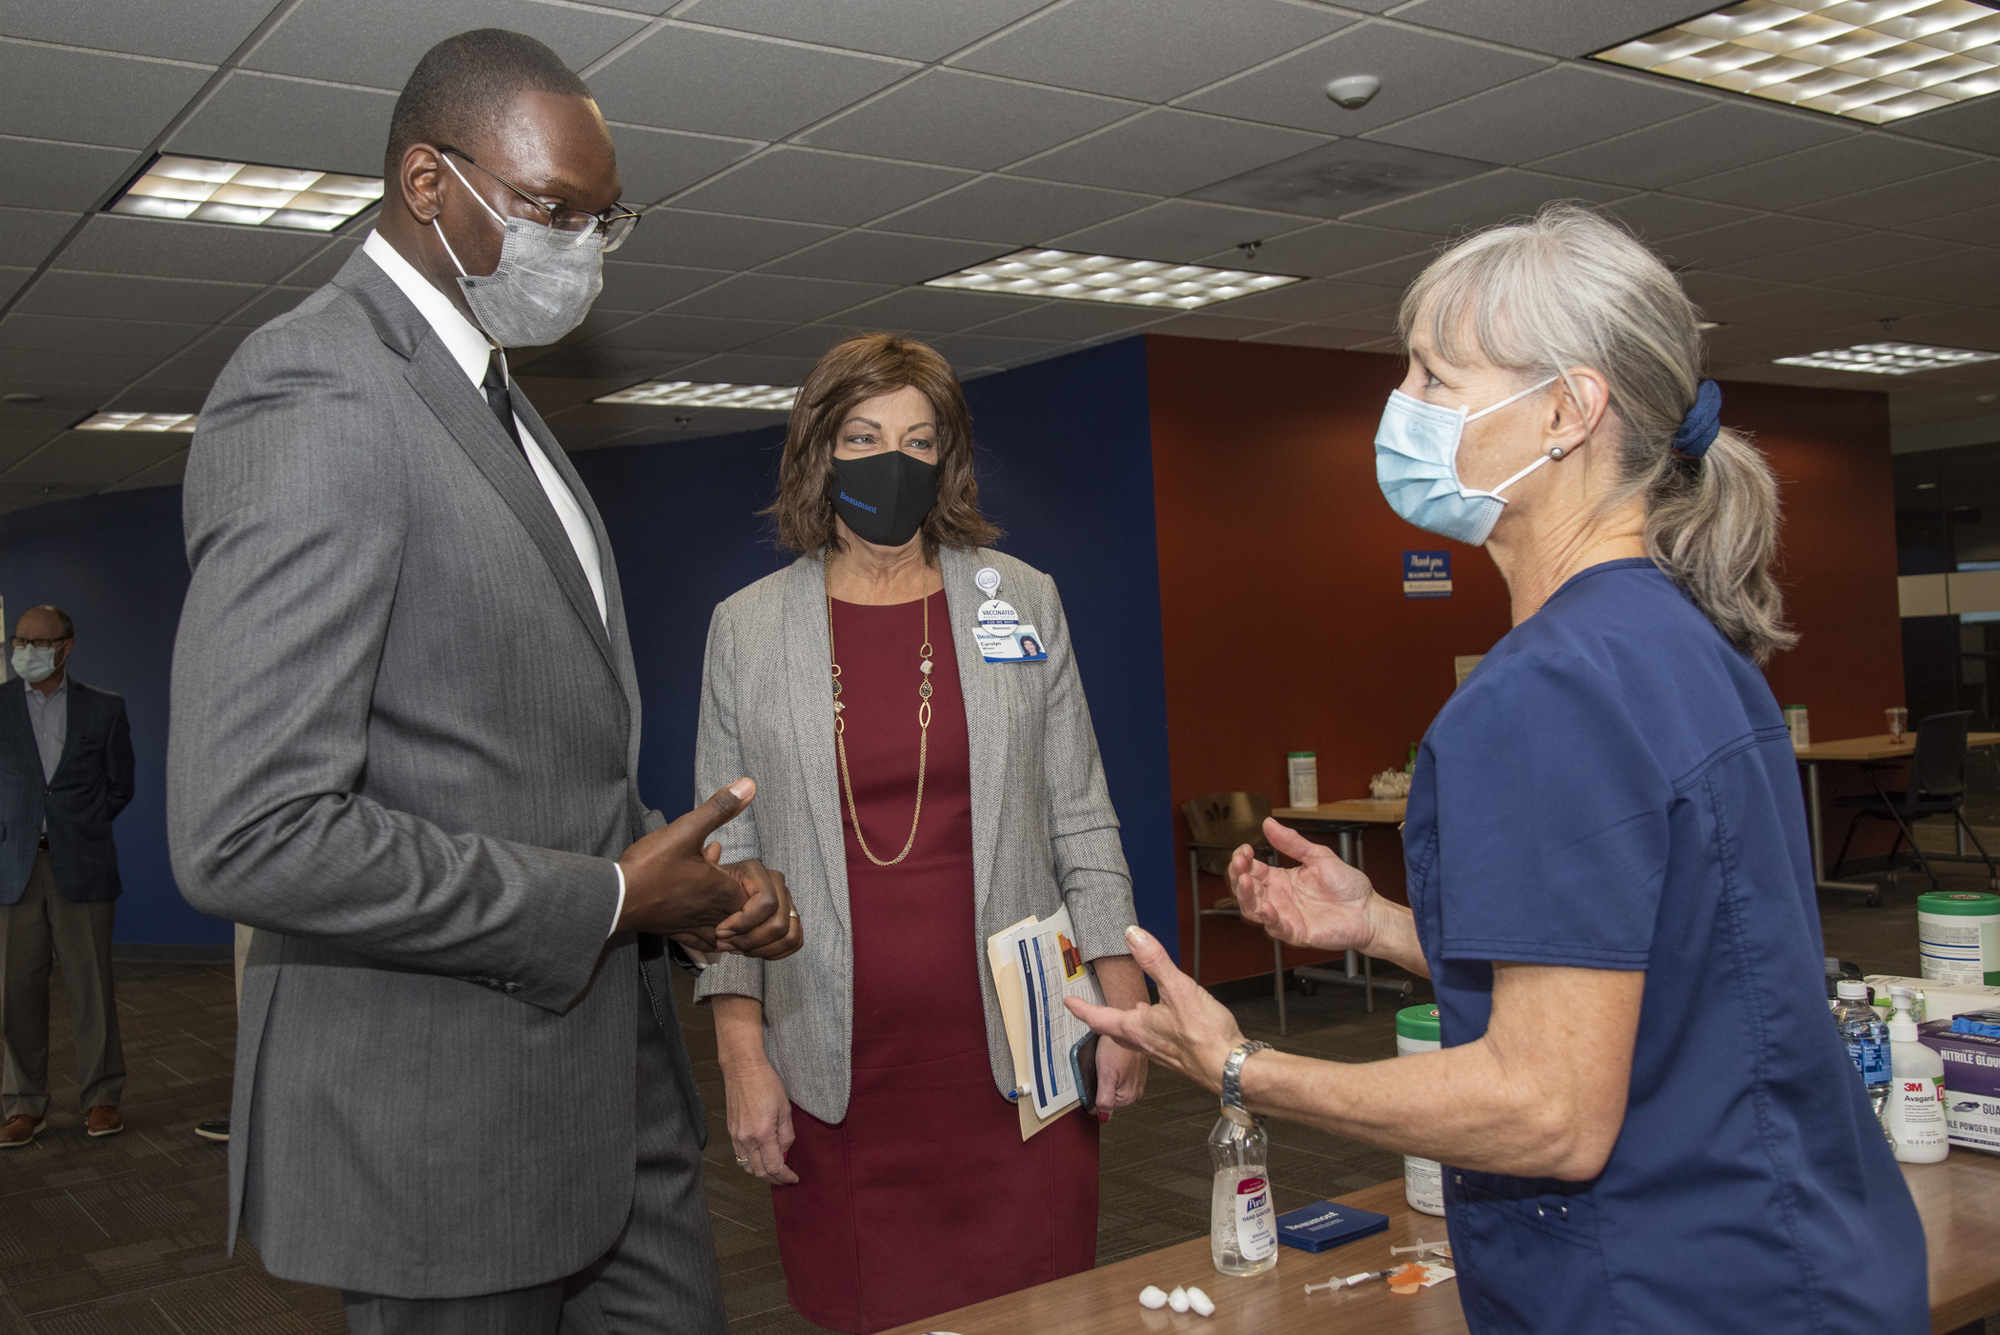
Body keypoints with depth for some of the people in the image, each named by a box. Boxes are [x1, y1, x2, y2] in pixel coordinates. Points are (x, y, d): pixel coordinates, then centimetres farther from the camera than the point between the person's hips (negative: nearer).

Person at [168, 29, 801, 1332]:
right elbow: (248, 834, -26)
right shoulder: (316, 396, -18)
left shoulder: (492, 400, 13)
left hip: (607, 1072, 9)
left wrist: (691, 877, 2)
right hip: (447, 1113, -9)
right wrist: (604, 899, -18)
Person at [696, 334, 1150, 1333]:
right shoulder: (746, 628, 5)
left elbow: (1078, 817, 8)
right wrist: (741, 1054, 0)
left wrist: (1120, 996, 2)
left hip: (1013, 1057, 0)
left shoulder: (1022, 602, 7)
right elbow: (729, 852, 5)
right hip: (840, 1075, 0)